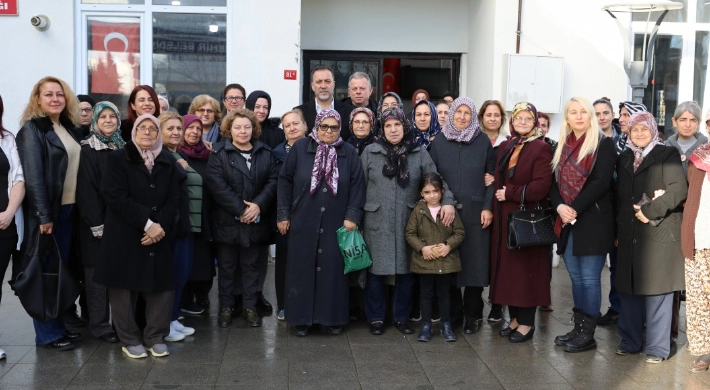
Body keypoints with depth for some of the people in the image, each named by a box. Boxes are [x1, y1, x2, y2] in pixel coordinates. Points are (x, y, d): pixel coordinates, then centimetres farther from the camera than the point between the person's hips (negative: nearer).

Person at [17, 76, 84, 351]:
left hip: (70, 208, 7)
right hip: (46, 211, -7)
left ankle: (60, 324, 23)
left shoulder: (69, 128, 13)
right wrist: (43, 215, -21)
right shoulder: (31, 130, -8)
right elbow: (33, 175, -16)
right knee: (45, 271, 1)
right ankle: (47, 333, 10)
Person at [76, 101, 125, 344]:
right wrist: (97, 224, -16)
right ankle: (99, 324, 8)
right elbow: (86, 189, -11)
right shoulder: (88, 150, -5)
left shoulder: (123, 148, 13)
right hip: (97, 221, -5)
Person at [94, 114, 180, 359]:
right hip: (124, 236, -3)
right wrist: (146, 223, -17)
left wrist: (160, 225, -13)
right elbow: (116, 197, -12)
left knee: (161, 286, 2)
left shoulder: (168, 162, 11)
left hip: (159, 235, 3)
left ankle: (155, 337, 15)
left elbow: (174, 199, 4)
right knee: (124, 287, 2)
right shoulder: (118, 158, 0)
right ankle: (130, 340, 15)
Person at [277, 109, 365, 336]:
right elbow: (285, 181, 1)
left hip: (336, 224, 1)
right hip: (303, 223, 0)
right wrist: (283, 215, -2)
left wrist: (353, 216, -7)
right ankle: (301, 318, 17)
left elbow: (357, 186, 1)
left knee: (333, 270, 6)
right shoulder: (300, 148, 0)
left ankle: (333, 317, 18)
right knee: (302, 270, 6)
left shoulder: (349, 153, 3)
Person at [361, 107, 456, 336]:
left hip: (408, 223, 1)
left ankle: (402, 317, 23)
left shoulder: (419, 153, 5)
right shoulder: (370, 152, 4)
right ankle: (375, 318, 18)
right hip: (377, 223, -1)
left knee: (406, 271, 6)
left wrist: (448, 201, -15)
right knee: (376, 271, 2)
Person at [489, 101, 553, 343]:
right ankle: (515, 318, 20)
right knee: (508, 267, 8)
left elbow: (541, 186, -17)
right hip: (504, 217, 7)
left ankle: (527, 323, 9)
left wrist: (510, 193, -15)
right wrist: (496, 194, -3)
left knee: (526, 269, 0)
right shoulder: (505, 147, 14)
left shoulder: (541, 148, -8)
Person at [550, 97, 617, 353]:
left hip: (593, 221, -6)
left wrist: (575, 209, -18)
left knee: (589, 279, -3)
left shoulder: (603, 144, -4)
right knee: (576, 278, 12)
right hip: (567, 222, 6)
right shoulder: (563, 147, 14)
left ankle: (588, 334, 5)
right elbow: (555, 182, 10)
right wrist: (559, 206, -9)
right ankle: (578, 328, 21)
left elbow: (601, 182, -14)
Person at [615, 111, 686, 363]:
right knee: (629, 288, 8)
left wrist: (650, 211, -18)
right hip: (630, 235, 5)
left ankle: (658, 346, 6)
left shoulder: (667, 155, -1)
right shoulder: (625, 158, 16)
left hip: (659, 233, -5)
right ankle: (630, 341, 19)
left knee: (657, 290, -3)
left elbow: (679, 189, -12)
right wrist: (618, 228, 11)